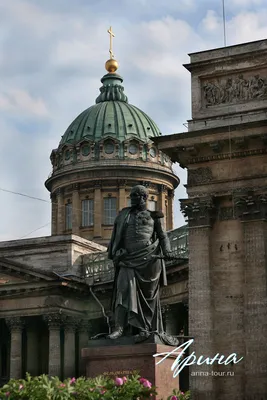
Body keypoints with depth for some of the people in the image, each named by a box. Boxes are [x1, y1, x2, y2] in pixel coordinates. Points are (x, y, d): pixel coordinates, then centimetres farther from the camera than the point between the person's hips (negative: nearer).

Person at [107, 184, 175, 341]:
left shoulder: (153, 216, 13)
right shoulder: (124, 215, 20)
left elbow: (163, 236, 10)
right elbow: (116, 237, 22)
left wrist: (167, 250, -6)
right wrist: (114, 254, 14)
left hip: (148, 259, -1)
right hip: (129, 260, 1)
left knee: (148, 294, 2)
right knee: (124, 290, -13)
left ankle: (146, 328, 7)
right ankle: (120, 327, -17)